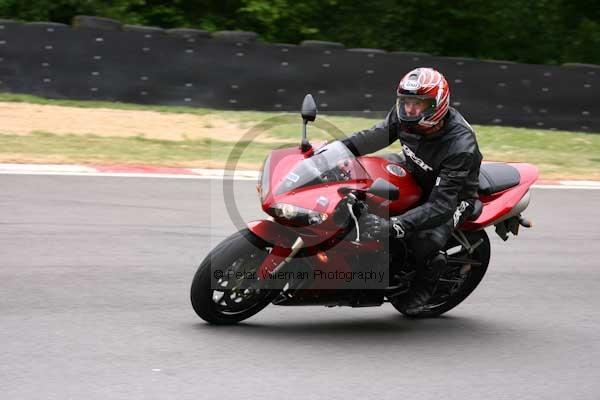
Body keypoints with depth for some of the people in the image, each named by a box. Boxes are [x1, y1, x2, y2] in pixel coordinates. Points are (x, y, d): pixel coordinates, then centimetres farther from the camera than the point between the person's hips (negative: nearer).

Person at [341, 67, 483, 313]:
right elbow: (379, 135, 3)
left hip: (455, 194, -7)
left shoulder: (460, 146, -37)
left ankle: (426, 280, 1)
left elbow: (440, 205, -41)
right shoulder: (405, 117, -19)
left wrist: (393, 226, -52)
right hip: (413, 177, 7)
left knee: (424, 241, -33)